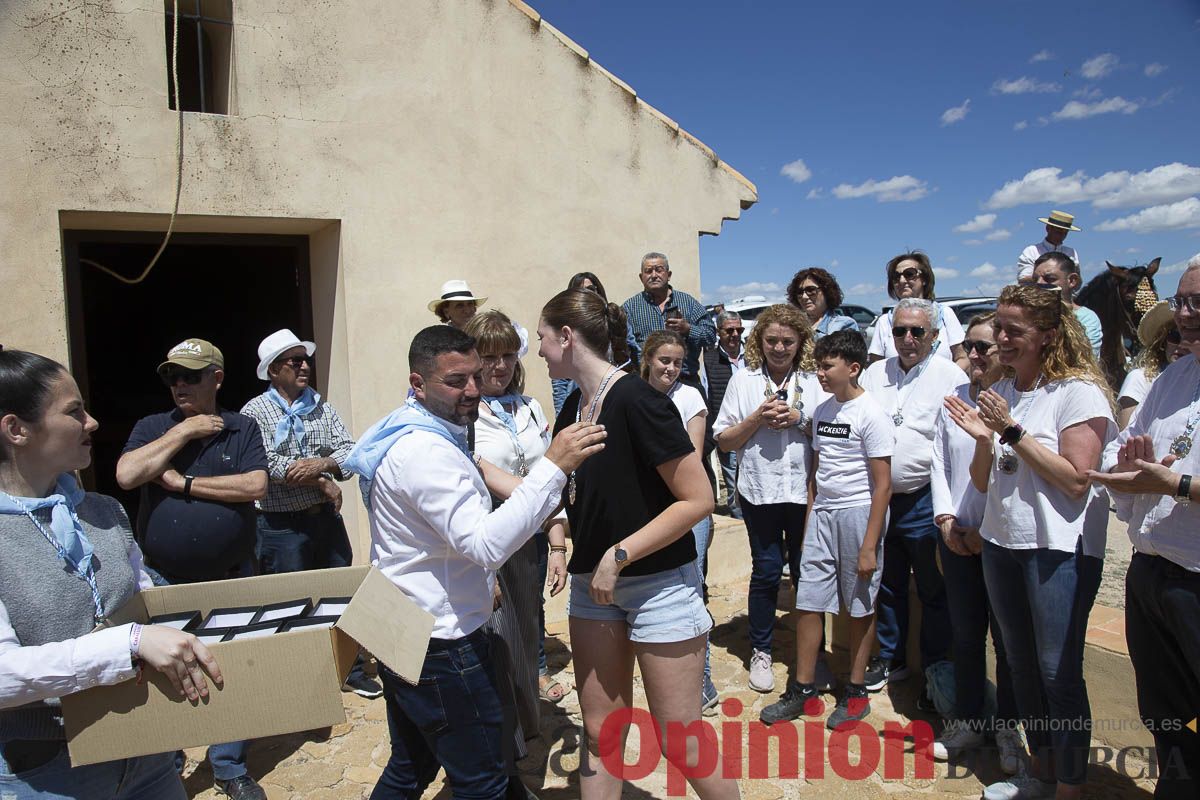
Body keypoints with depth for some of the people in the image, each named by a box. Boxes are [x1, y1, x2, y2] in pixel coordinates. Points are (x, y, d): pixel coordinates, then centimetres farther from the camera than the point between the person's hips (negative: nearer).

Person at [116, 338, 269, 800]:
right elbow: (126, 476, -15)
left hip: (232, 579, -1)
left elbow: (255, 486, -15)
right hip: (165, 582, 1)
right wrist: (183, 432, -14)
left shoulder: (243, 429, -1)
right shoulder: (152, 428, 3)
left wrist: (183, 482, -15)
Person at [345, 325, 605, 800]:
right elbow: (486, 544, -34)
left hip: (403, 640, 11)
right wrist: (553, 467, -36)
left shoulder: (411, 435, 10)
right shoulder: (426, 451, -24)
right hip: (441, 649, -11)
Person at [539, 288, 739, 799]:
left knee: (680, 741, 6)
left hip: (659, 585, -7)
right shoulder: (572, 409, 4)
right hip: (593, 586, 7)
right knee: (599, 733, 14)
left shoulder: (636, 401, -20)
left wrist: (619, 555, -20)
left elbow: (699, 499, -21)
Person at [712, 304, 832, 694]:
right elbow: (723, 441, 2)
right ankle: (761, 652, 24)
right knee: (766, 571, 7)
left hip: (805, 492, 0)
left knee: (807, 572, 8)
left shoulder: (815, 380, 3)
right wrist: (756, 419, -12)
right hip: (759, 491, 0)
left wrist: (800, 421, -13)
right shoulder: (743, 379, 4)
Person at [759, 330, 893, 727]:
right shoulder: (822, 411, 10)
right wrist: (809, 519, 12)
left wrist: (869, 545, -14)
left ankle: (856, 692, 22)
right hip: (822, 512, 6)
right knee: (808, 602, 6)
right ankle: (803, 690, 17)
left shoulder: (870, 414, -11)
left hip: (858, 513, -6)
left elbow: (883, 485, -12)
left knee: (860, 605, 7)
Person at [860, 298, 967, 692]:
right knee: (888, 585, 18)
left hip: (925, 501, -4)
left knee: (934, 592, 9)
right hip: (879, 498, 5)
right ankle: (890, 659, 35)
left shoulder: (951, 377, -7)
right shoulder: (874, 373, 8)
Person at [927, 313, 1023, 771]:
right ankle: (967, 720, 29)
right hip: (956, 538, 4)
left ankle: (1008, 726, 28)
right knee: (965, 633, 13)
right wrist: (946, 520, -1)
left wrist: (987, 531, -11)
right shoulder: (953, 399, 8)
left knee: (1007, 636, 9)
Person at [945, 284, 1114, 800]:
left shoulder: (1079, 391, -10)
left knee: (1059, 673, -1)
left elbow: (1077, 480, -18)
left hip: (1060, 549, -7)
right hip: (1001, 542, 7)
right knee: (1022, 665, 15)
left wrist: (1013, 432, -18)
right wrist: (983, 439, -9)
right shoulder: (999, 394, 10)